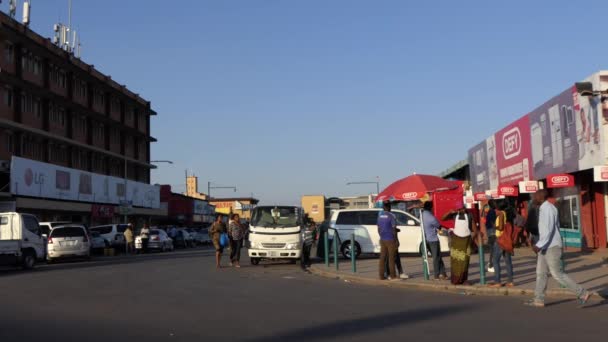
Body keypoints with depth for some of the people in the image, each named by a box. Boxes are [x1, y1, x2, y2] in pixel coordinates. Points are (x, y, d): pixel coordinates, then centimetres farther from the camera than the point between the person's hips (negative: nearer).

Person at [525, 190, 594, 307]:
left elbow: (549, 229, -25)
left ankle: (582, 293, 0)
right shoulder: (544, 208, 13)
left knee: (558, 274, -7)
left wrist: (539, 245, -30)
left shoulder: (547, 209, -17)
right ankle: (538, 300, 13)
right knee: (540, 273, 10)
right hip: (545, 247, 10)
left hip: (551, 247, -10)